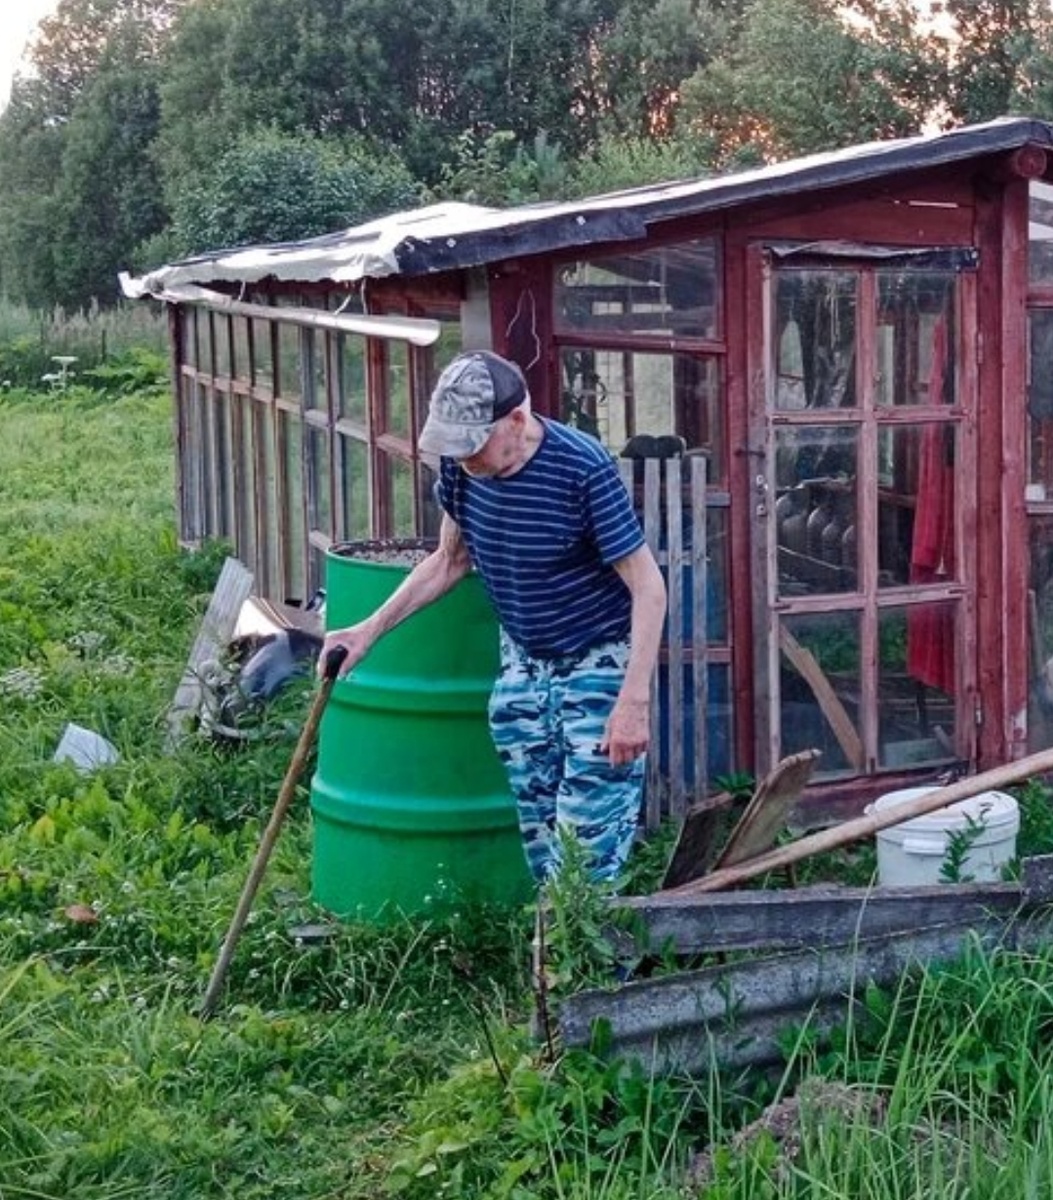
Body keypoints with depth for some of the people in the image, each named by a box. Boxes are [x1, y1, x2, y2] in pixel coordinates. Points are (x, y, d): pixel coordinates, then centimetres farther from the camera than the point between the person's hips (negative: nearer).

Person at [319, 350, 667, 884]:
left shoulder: (583, 469, -26)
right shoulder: (459, 464, -8)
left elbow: (648, 585, -22)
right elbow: (450, 559, 9)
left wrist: (634, 701, -26)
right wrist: (369, 629, 4)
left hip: (599, 665, -6)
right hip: (522, 662, 6)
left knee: (590, 845, -6)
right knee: (535, 831, 13)